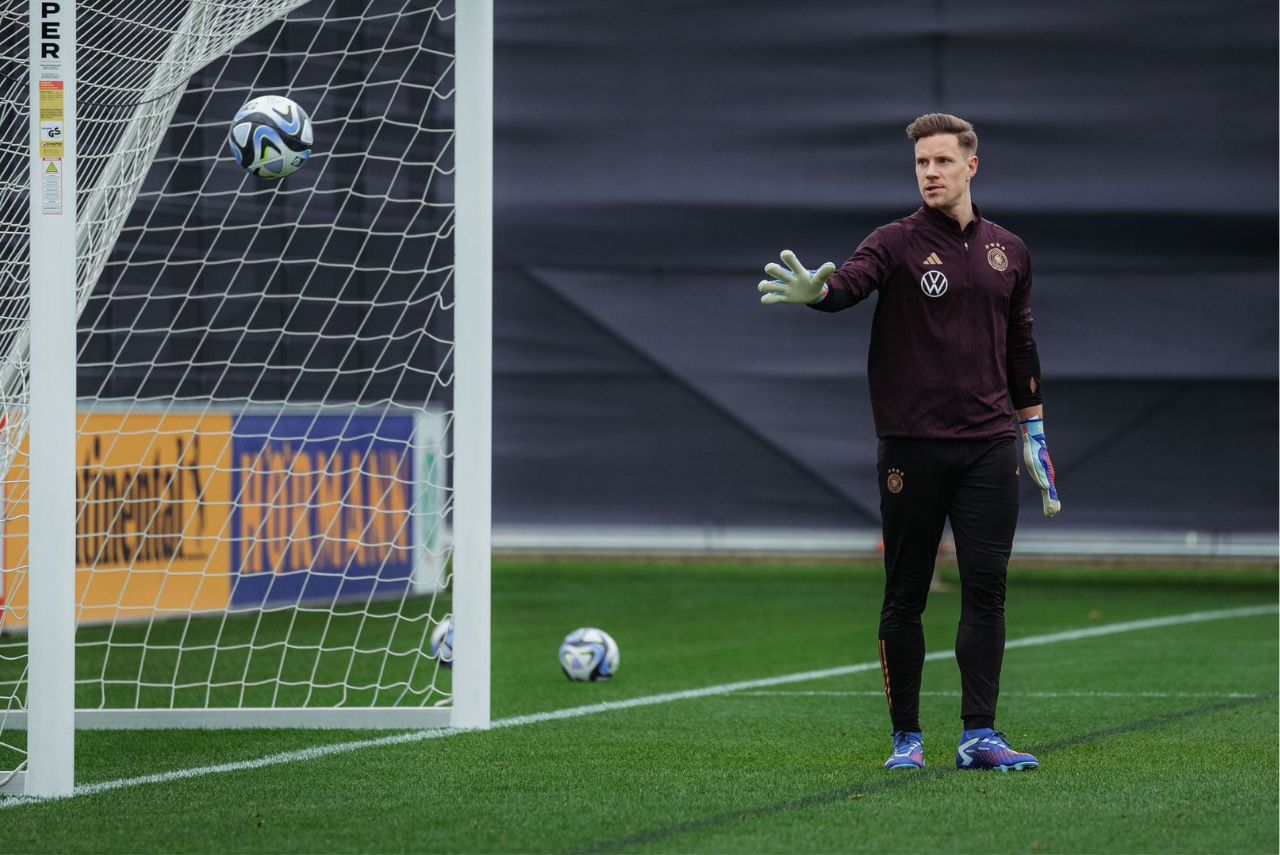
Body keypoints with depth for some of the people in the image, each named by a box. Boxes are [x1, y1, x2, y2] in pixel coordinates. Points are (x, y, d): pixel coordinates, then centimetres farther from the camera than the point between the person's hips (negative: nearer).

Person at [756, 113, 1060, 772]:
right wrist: (816, 291, -44)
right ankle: (907, 737, 11)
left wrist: (1033, 432, 19)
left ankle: (979, 736, -1)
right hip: (911, 450, -3)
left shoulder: (1008, 252, 12)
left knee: (986, 588, -3)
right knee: (905, 596, 2)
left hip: (988, 445, 3)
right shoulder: (899, 242, 0)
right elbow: (852, 280, -20)